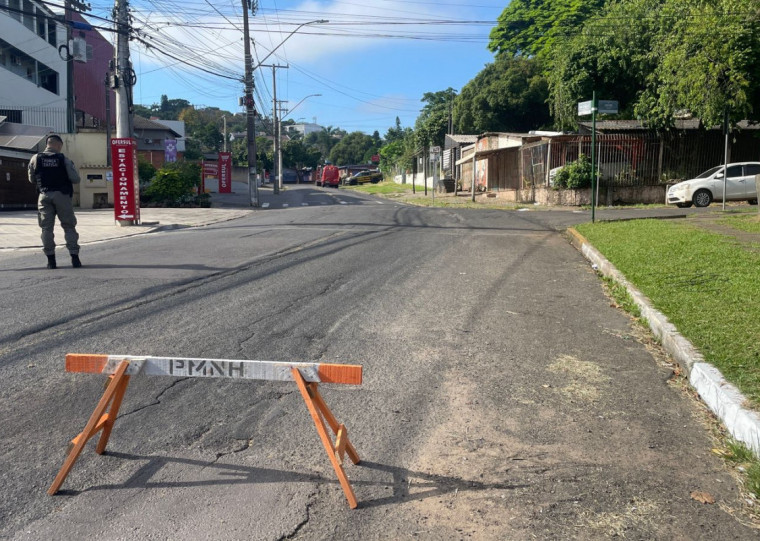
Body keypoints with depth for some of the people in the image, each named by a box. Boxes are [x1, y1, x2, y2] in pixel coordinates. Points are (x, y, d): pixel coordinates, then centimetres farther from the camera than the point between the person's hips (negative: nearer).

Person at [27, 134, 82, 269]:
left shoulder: (35, 159, 4)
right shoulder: (64, 159, -4)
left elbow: (32, 179, 12)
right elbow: (75, 179, -6)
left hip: (44, 196, 2)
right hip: (62, 195, -2)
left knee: (46, 227, 6)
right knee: (69, 226, 5)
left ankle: (51, 259, 4)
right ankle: (74, 257, 0)